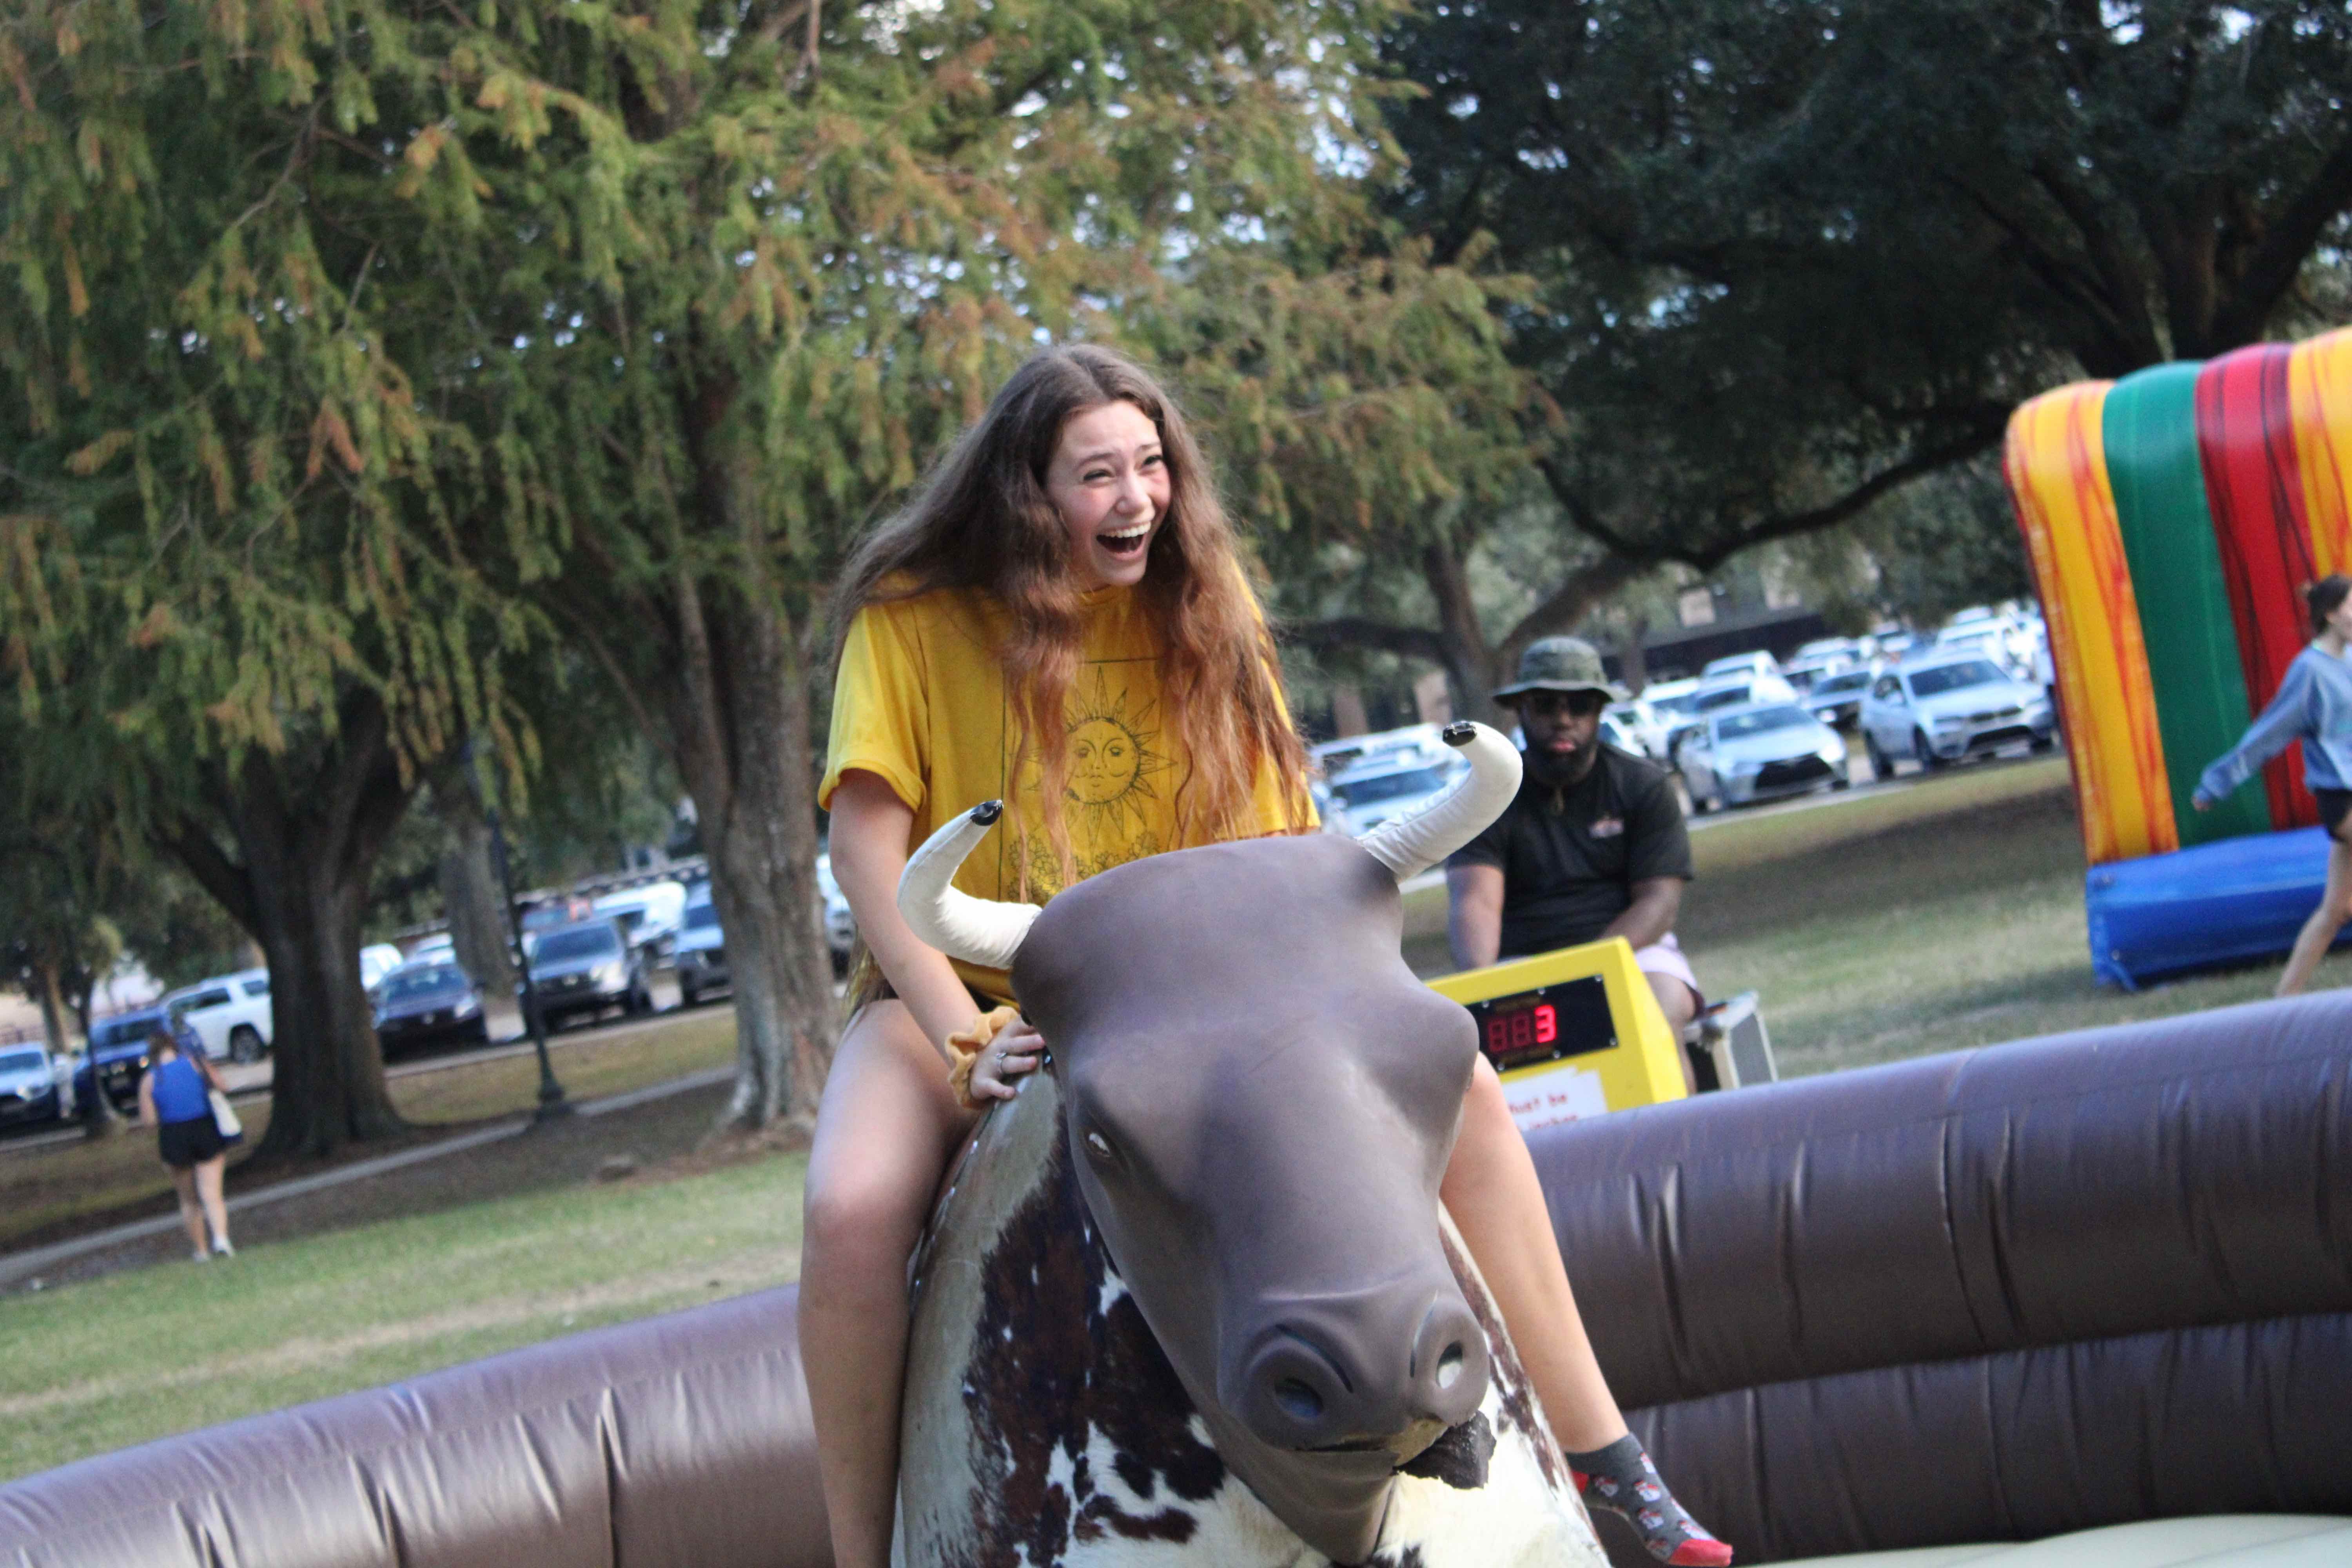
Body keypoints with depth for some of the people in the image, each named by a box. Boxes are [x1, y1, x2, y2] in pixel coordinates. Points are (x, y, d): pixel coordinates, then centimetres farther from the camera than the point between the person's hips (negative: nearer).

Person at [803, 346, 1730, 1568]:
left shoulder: (1197, 608, 0)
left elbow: (1283, 844, 2)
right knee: (854, 1211, -34)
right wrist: (966, 1040, -25)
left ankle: (1597, 1447, 1)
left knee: (1455, 1087, -10)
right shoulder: (913, 616, -11)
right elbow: (865, 839, -16)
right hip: (970, 994, -3)